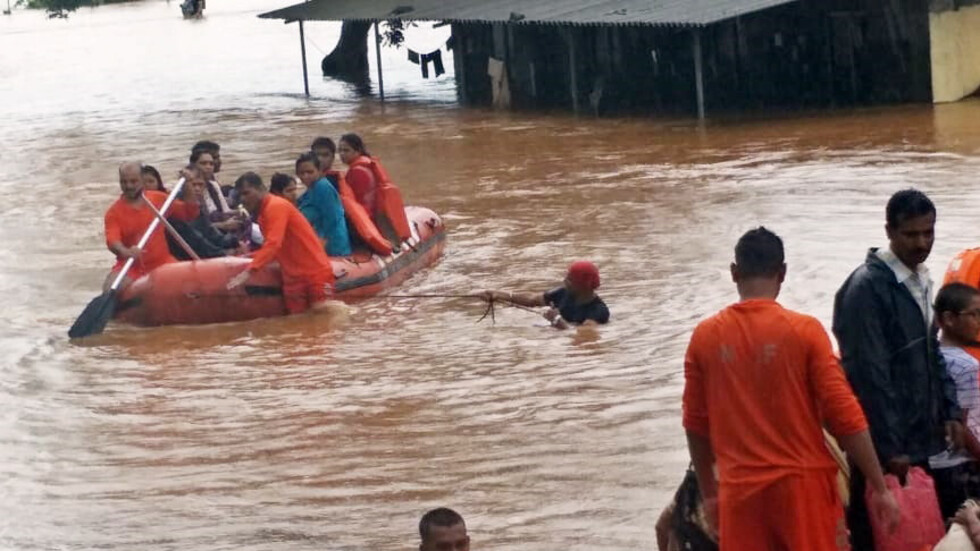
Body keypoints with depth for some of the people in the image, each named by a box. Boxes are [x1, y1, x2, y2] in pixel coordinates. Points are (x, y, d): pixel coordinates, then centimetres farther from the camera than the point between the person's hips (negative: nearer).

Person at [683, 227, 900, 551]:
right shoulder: (804, 331, -8)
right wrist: (879, 487, -3)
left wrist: (708, 492, 20)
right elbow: (844, 416, -9)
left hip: (739, 490, 2)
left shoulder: (705, 337, 0)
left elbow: (696, 424, 7)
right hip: (802, 484, -2)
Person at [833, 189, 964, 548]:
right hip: (884, 444, -8)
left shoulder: (920, 282, 12)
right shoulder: (866, 288, -16)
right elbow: (870, 375, -19)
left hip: (919, 438, 8)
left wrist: (949, 411, 9)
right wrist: (889, 446, -20)